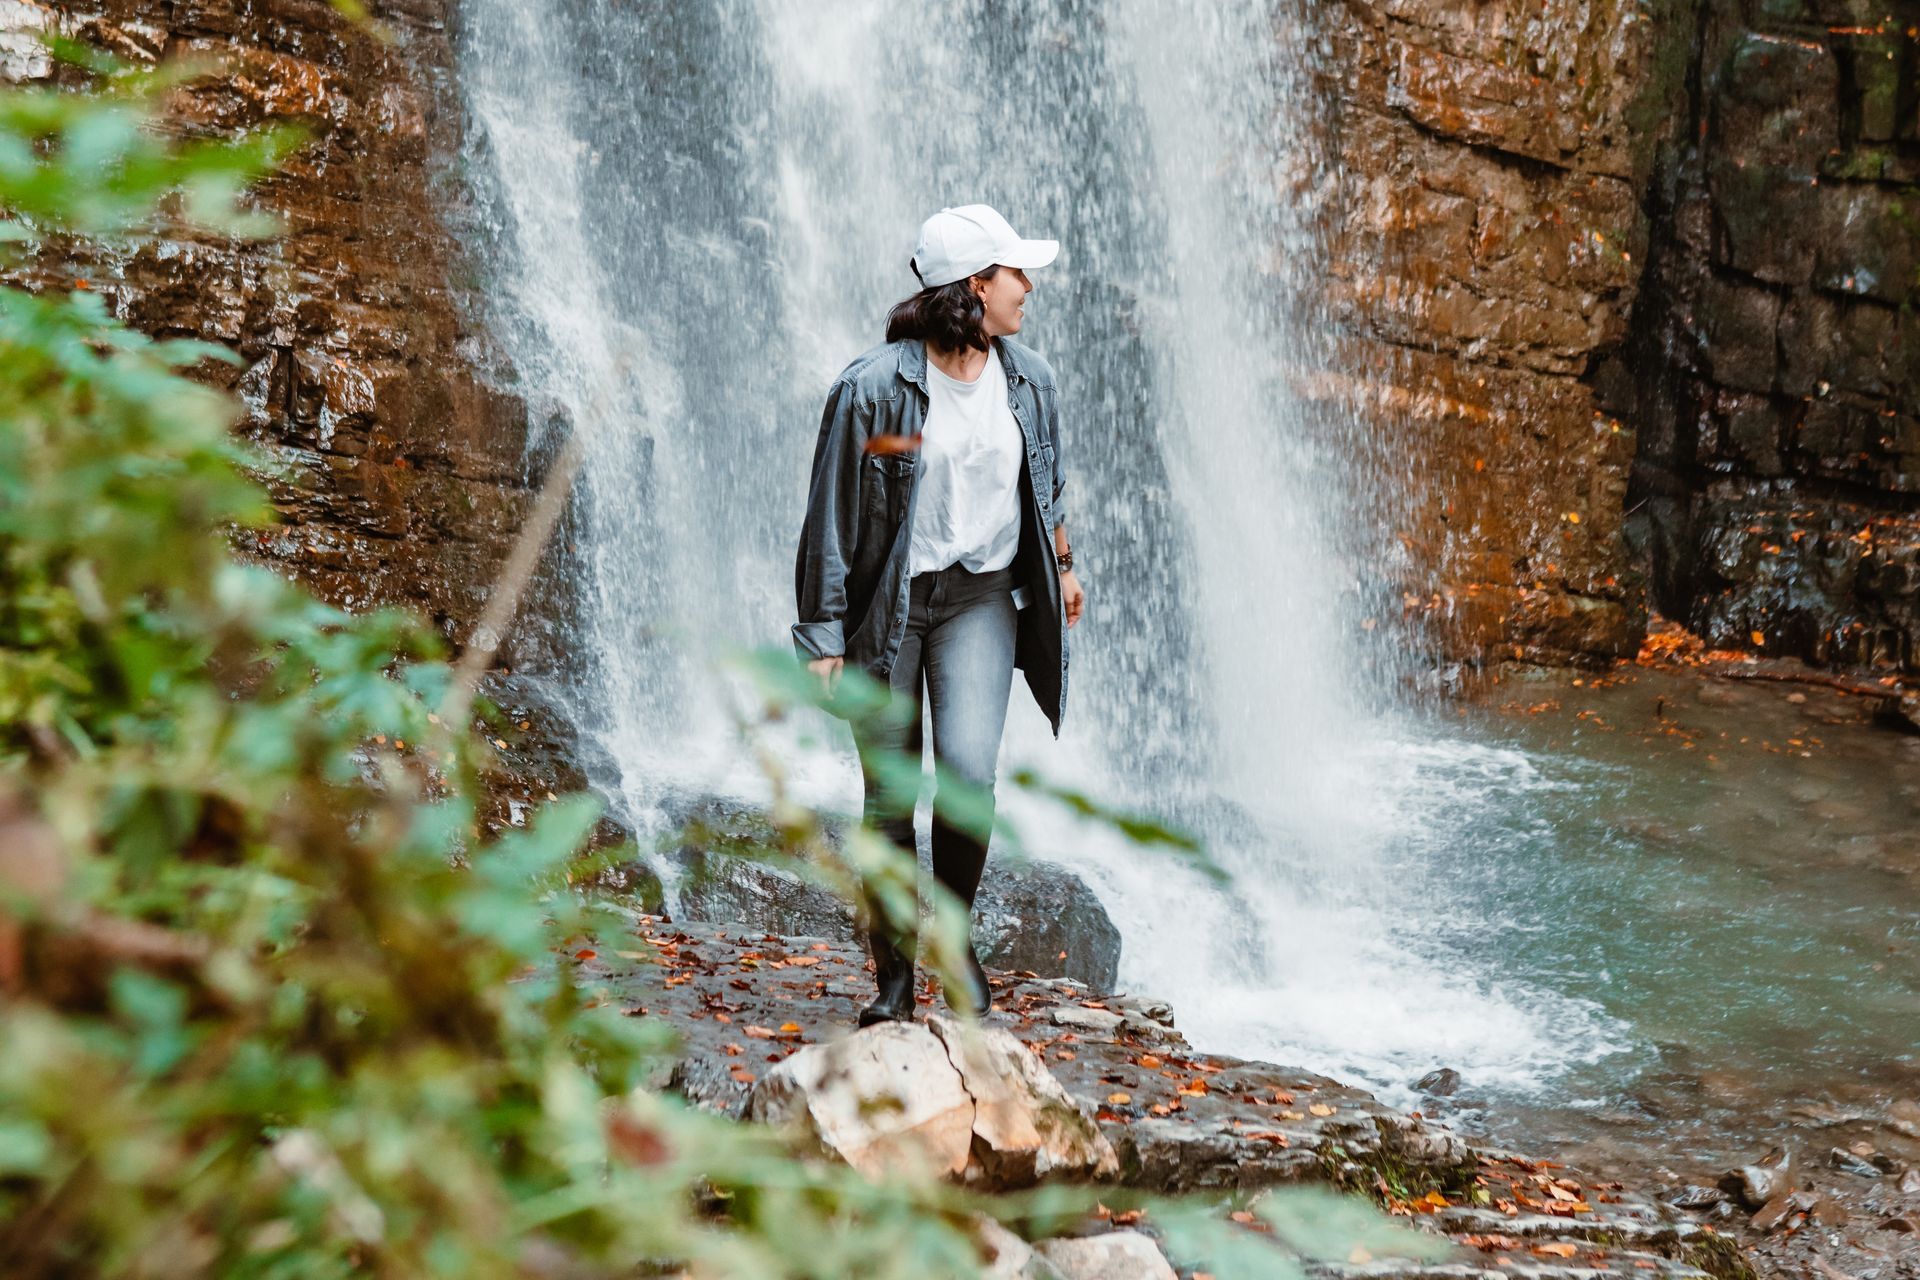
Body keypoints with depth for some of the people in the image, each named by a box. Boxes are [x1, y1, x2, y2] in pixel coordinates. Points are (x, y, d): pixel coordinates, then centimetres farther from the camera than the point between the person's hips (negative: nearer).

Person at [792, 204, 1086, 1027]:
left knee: (969, 770, -16)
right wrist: (824, 636, -11)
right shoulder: (873, 387, -14)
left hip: (981, 598, 3)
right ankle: (893, 974, 15)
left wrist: (1061, 566, 28)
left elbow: (1046, 482, 21)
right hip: (888, 603, -3)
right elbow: (830, 517, -10)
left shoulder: (1029, 381, 2)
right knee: (889, 798, 2)